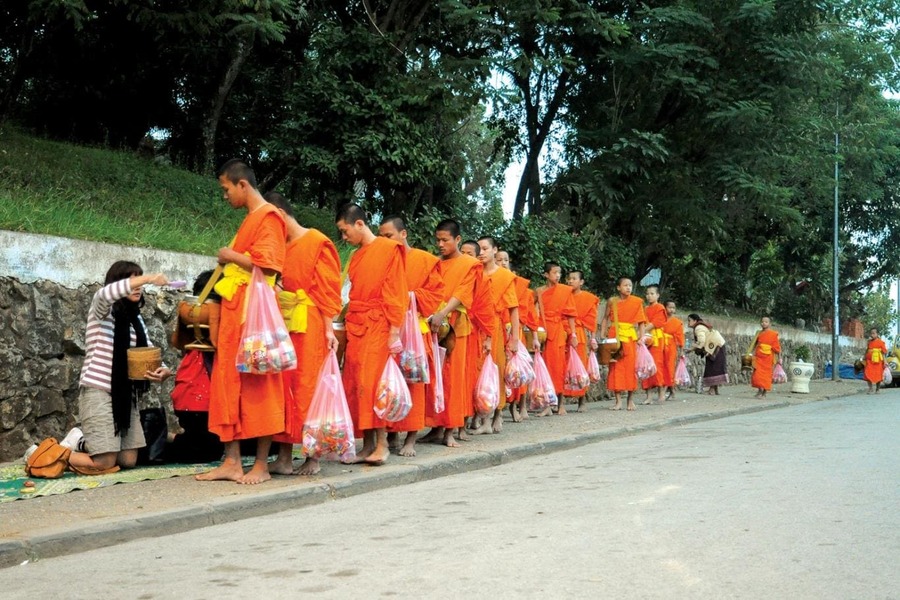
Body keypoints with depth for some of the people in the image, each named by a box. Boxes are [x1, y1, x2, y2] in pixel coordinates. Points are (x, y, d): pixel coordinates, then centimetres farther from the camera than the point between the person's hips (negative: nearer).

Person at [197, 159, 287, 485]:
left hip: (255, 312, -9)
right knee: (229, 384, 6)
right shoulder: (249, 219, 21)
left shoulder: (268, 216, -7)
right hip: (234, 313, 9)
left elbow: (267, 265, -18)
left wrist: (231, 256, -8)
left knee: (258, 385, -5)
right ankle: (232, 462, 9)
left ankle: (261, 465, 1)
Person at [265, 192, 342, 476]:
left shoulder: (318, 242, -3)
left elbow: (328, 289, -6)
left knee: (308, 388, -2)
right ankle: (284, 457, 8)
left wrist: (329, 328, -12)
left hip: (309, 327, -6)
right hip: (283, 325, 6)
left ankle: (313, 456, 6)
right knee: (283, 388, 4)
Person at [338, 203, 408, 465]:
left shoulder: (390, 249, -4)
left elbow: (396, 292, -8)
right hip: (355, 326, 7)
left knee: (373, 382, -12)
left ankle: (382, 443, -5)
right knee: (354, 384, 3)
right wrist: (348, 325, 10)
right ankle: (367, 444, 8)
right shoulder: (356, 257, 17)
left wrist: (394, 331, -14)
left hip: (378, 326, -7)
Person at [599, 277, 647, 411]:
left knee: (630, 366, 0)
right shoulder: (612, 301, 4)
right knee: (616, 366, -2)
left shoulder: (636, 302, 3)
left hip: (630, 336, 0)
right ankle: (618, 401, 0)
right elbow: (605, 318, 8)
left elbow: (641, 321, 1)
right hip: (614, 336, 0)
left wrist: (641, 337, -9)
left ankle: (630, 399, 11)